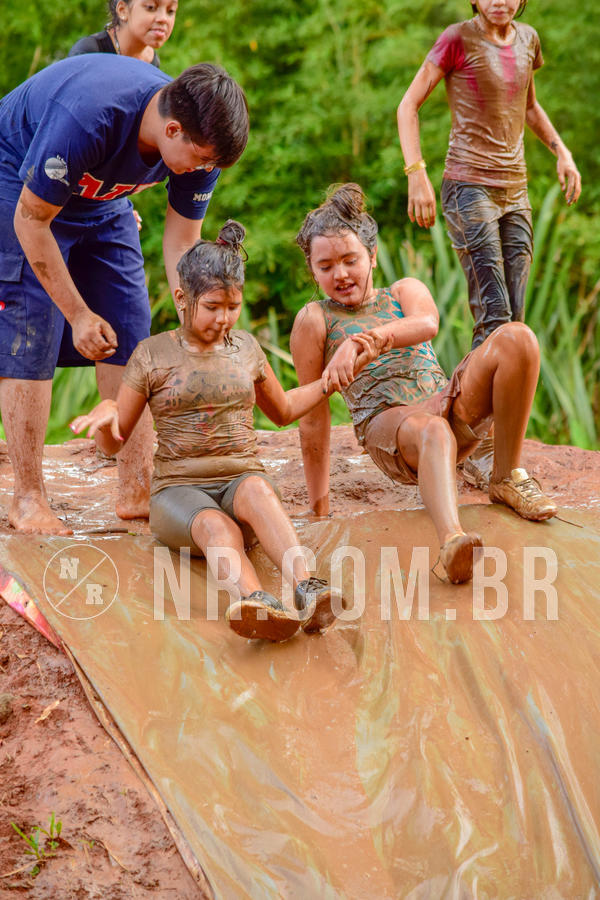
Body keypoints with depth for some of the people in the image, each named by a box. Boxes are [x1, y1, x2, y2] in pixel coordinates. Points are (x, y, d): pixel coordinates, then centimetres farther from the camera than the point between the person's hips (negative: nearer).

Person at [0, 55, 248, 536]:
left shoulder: (199, 140, -21)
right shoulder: (84, 119, -41)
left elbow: (182, 244, -10)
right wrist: (79, 315, -25)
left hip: (102, 201, 6)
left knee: (130, 334, -3)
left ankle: (138, 492, 1)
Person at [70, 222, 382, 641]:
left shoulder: (245, 348, 15)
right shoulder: (153, 355, 4)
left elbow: (283, 410, 32)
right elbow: (113, 443, 8)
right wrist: (106, 410, -17)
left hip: (242, 477, 2)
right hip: (179, 488, -2)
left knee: (256, 489, -38)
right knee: (215, 525, -39)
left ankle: (306, 586, -62)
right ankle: (254, 602, -70)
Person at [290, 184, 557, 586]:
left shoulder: (406, 291, 19)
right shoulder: (315, 319, 10)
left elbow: (427, 325, -8)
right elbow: (314, 417, 7)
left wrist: (359, 340, -28)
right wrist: (319, 508, 2)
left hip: (450, 405, 4)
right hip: (385, 421, -4)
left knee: (517, 337, -20)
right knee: (432, 430, -42)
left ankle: (508, 477, -13)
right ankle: (451, 538, -72)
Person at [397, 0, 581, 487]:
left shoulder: (527, 39, 11)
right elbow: (408, 106, -4)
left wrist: (560, 149, 14)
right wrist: (417, 174, -14)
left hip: (515, 191, 6)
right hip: (469, 187, -6)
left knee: (513, 323, 2)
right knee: (493, 318, -13)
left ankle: (492, 447, 8)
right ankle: (479, 451, -9)